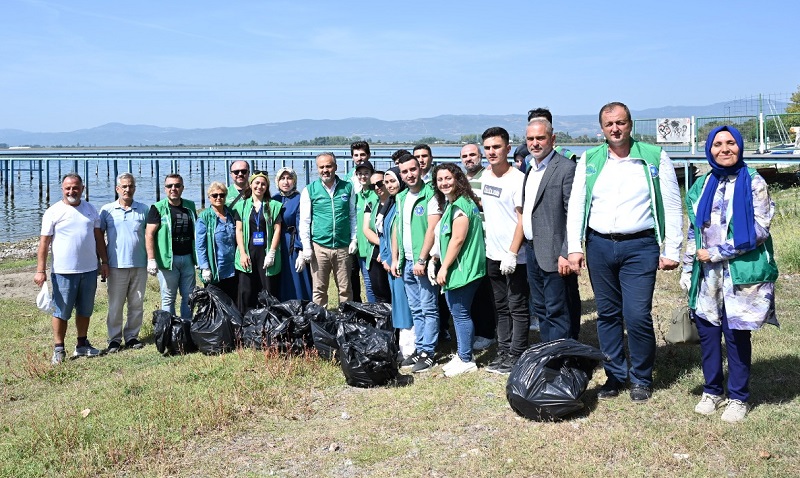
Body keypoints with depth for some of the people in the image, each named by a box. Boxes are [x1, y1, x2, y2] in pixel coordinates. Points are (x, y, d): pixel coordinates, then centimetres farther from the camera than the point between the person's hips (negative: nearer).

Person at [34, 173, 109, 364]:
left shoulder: (90, 209, 9)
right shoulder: (53, 212, -4)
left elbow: (99, 237, 14)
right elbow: (44, 243, -5)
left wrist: (104, 262, 10)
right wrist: (40, 270, -10)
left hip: (89, 269, 4)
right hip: (63, 271, -4)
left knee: (85, 310, 13)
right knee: (62, 312, 0)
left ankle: (82, 344, 26)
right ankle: (58, 349, 10)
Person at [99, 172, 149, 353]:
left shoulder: (143, 209, 7)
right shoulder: (107, 210, 3)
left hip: (139, 264, 2)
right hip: (116, 265, -1)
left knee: (137, 304, 8)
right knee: (115, 305, 3)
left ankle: (132, 336, 19)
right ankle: (114, 339, 12)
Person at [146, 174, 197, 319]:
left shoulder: (190, 206, 11)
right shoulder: (158, 208, -3)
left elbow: (197, 231, 17)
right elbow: (149, 234, -8)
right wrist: (151, 259, -15)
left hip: (188, 258, 5)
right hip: (168, 259, -4)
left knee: (189, 297, 10)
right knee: (168, 298, 3)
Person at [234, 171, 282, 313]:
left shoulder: (273, 205, 8)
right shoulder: (242, 205, 11)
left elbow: (277, 230, 2)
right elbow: (239, 230, 7)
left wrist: (271, 253, -7)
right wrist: (243, 253, -4)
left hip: (266, 252, -1)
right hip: (248, 253, 1)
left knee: (268, 293, -2)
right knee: (246, 292, -2)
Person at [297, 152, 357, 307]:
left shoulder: (348, 187, 7)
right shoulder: (309, 190, 3)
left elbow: (353, 215, 13)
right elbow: (304, 221, 3)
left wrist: (354, 239, 5)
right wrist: (306, 248, -3)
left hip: (343, 247, 1)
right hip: (319, 247, -1)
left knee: (345, 289, 6)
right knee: (319, 289, 4)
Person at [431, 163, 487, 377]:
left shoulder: (460, 205, -15)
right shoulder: (451, 204, 17)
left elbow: (458, 239, -20)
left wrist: (444, 267, -16)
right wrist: (441, 265, 19)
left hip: (461, 268, -11)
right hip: (455, 269, 11)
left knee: (460, 313, -4)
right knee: (458, 313, 15)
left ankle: (466, 360, 4)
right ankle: (461, 355, 24)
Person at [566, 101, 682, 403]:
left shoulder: (655, 158, 2)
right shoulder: (589, 160, 8)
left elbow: (672, 206, 2)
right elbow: (575, 206, 7)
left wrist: (672, 251, -2)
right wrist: (574, 248, -1)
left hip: (639, 247, -3)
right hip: (599, 246, 3)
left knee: (638, 316, -7)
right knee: (607, 315, 9)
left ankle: (641, 379, 13)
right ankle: (614, 376, 23)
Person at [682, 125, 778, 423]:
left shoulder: (753, 183, -3)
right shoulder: (702, 186, 10)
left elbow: (758, 230, -11)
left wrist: (716, 253, -12)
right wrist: (687, 269, 11)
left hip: (742, 273, -4)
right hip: (707, 276, 4)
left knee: (737, 334, 2)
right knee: (707, 331, 7)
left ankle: (738, 397, 17)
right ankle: (713, 391, 24)